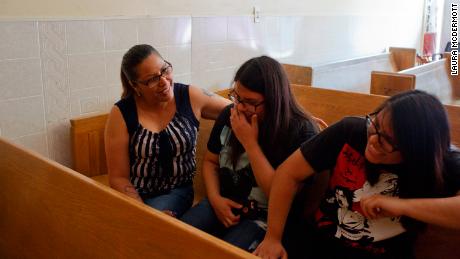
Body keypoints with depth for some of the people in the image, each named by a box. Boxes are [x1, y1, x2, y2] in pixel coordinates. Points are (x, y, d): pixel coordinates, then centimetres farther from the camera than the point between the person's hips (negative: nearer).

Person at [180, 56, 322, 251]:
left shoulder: (301, 131, -16)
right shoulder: (229, 115, 0)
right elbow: (211, 161, 13)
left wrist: (250, 143, -23)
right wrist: (215, 198, -5)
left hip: (266, 217, -4)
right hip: (224, 205, 5)